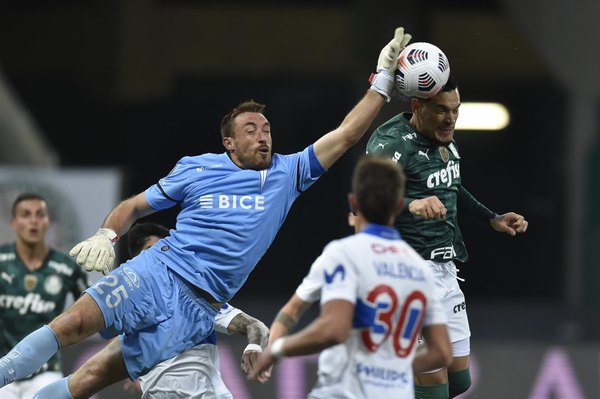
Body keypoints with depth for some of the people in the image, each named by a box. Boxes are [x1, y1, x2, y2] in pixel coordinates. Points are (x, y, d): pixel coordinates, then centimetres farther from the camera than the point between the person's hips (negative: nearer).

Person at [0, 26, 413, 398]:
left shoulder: (287, 174, 11)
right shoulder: (196, 169, 8)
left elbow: (346, 134, 10)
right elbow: (135, 205, 14)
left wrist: (384, 79, 6)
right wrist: (106, 235, -6)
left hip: (199, 308, 2)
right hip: (159, 273, -2)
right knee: (73, 324, -22)